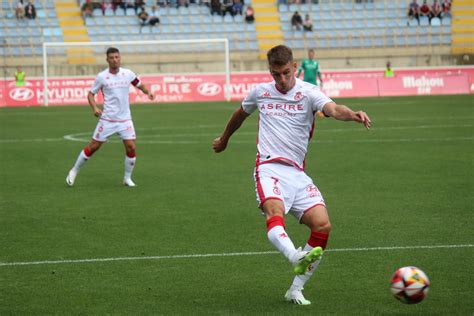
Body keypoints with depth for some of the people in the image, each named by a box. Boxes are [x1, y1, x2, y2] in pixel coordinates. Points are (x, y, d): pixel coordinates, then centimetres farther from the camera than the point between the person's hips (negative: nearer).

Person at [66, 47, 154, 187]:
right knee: (93, 146, 2)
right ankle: (74, 171, 20)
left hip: (125, 119, 2)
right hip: (107, 119, -2)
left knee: (131, 147, -9)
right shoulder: (101, 77, -6)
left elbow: (140, 85, 16)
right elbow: (91, 93, 3)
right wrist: (94, 107, -15)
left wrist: (147, 92, -6)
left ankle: (127, 178, 10)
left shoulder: (128, 74, 1)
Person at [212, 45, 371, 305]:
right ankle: (297, 258, -61)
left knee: (322, 224, -14)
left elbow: (333, 109, -19)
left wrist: (353, 115, -41)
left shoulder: (308, 92, 3)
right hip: (269, 168, -1)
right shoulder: (260, 92, 12)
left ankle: (296, 290, -2)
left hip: (297, 173, 1)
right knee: (275, 213, -32)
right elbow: (241, 113, 34)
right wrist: (224, 139, 48)